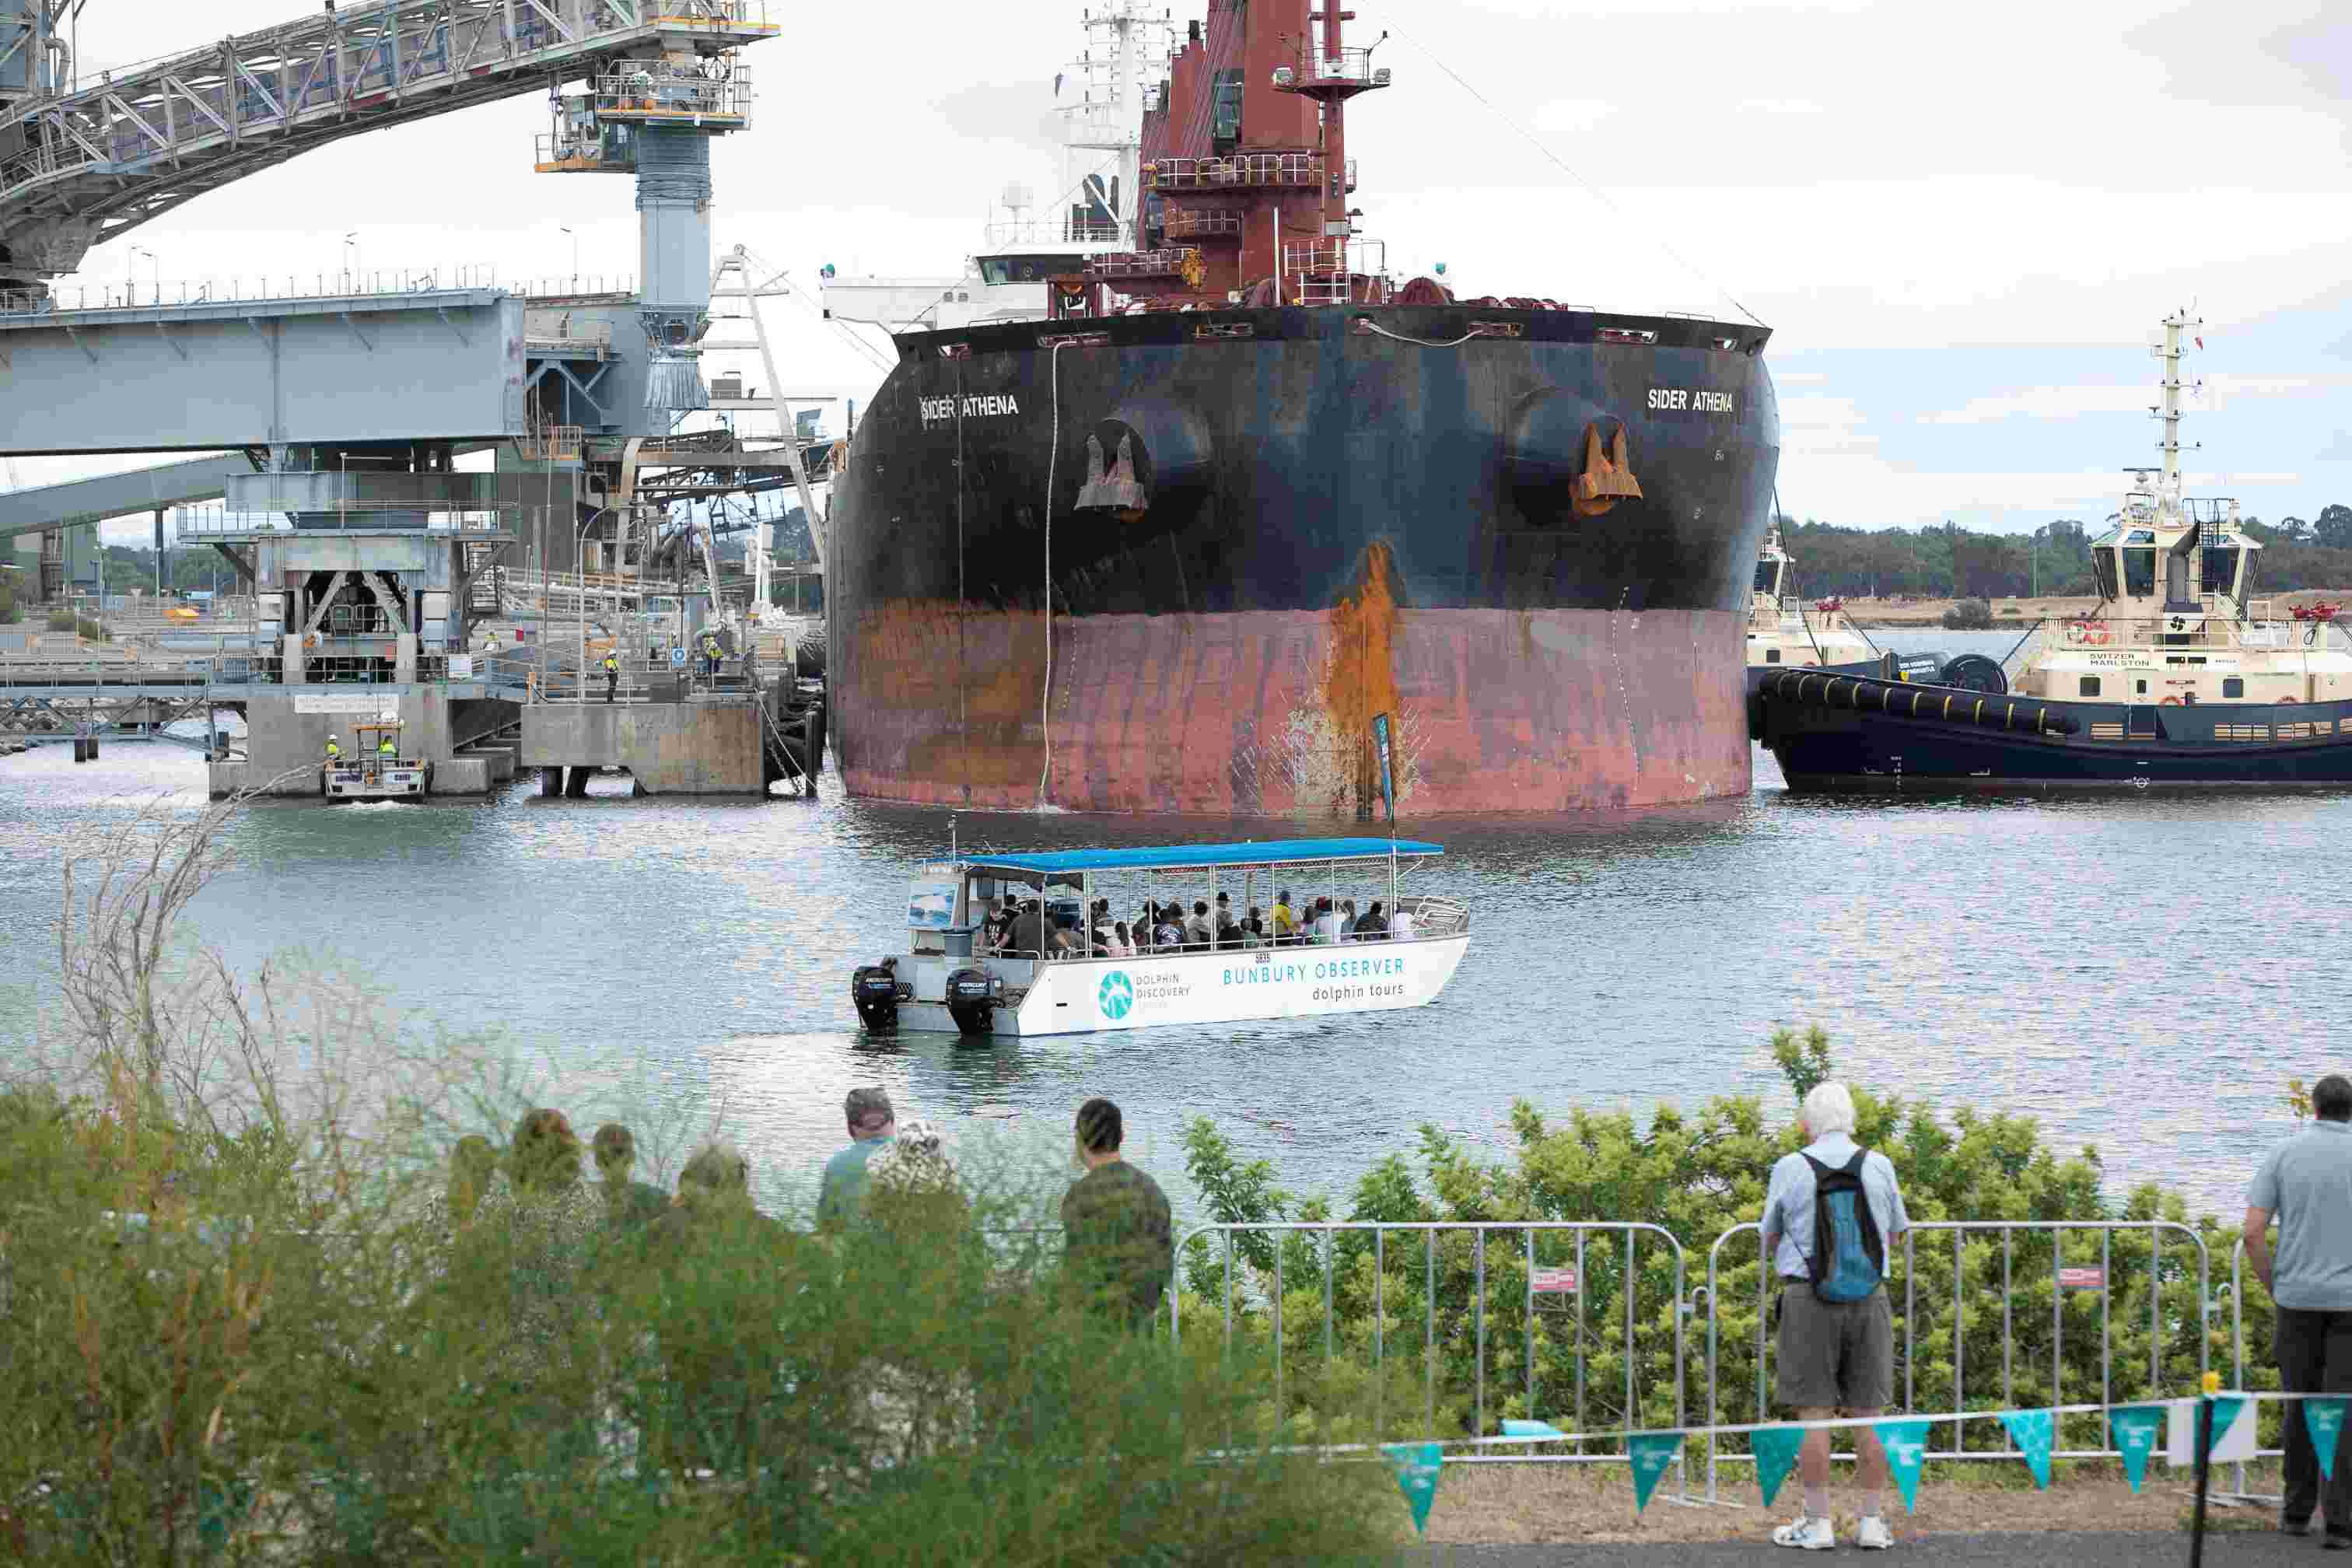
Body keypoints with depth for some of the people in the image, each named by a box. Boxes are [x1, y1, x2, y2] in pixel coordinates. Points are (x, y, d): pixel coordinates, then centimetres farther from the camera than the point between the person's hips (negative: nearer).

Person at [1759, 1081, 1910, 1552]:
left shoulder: (1790, 1169, -5)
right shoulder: (1878, 1166, 2)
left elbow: (1770, 1243, 6)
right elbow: (1895, 1235, 16)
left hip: (1808, 1299, -2)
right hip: (1869, 1300, 2)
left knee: (1814, 1414, 1)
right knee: (1868, 1413, 7)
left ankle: (1817, 1523, 2)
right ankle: (1873, 1522, 9)